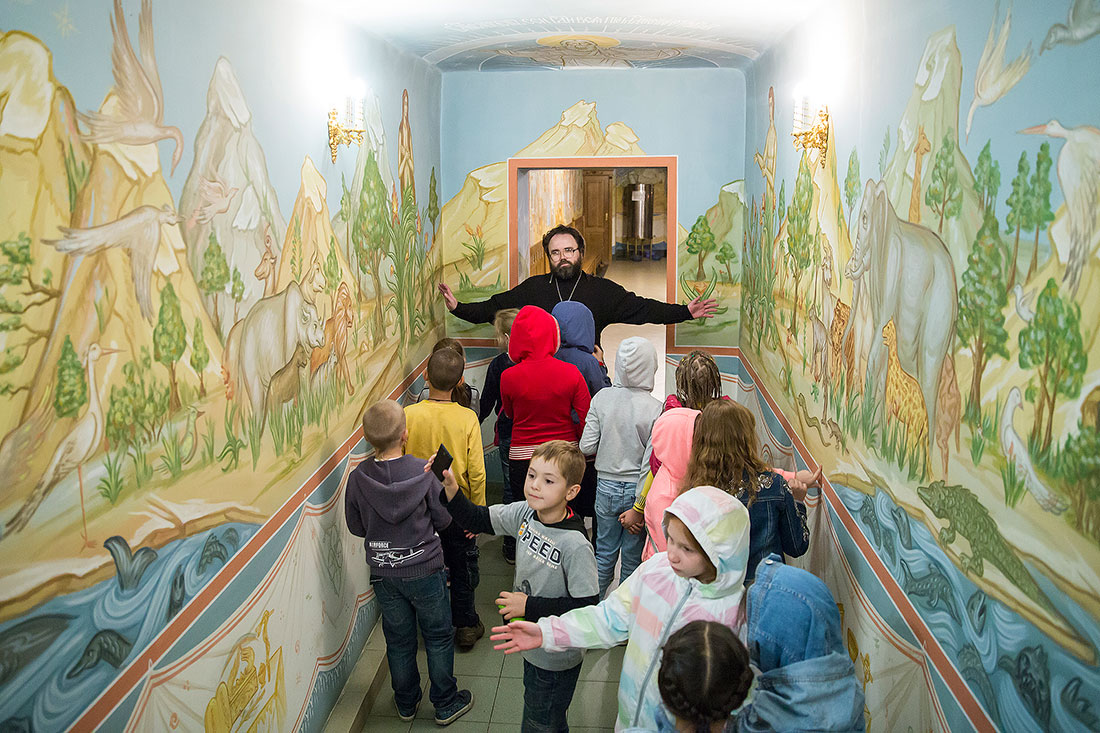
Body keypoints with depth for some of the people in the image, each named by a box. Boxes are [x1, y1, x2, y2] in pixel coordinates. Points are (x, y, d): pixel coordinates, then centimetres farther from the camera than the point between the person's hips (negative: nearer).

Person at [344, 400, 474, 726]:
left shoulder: (358, 478, -12)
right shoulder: (424, 472, -18)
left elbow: (356, 527, 0)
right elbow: (444, 520, -9)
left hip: (383, 574, 3)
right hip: (424, 570, -2)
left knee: (399, 641, 19)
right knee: (438, 638, 15)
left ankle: (406, 703, 36)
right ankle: (446, 704, 28)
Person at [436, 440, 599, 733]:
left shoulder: (575, 545, -31)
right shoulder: (524, 513, -10)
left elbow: (586, 607, -28)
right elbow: (477, 519, -2)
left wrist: (529, 607, -24)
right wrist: (450, 486, -19)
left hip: (556, 658, -7)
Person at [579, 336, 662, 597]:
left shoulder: (602, 397, -8)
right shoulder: (656, 408, -16)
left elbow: (587, 447, -6)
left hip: (606, 486, 2)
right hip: (638, 489, -2)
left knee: (604, 553, 18)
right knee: (633, 557, 14)